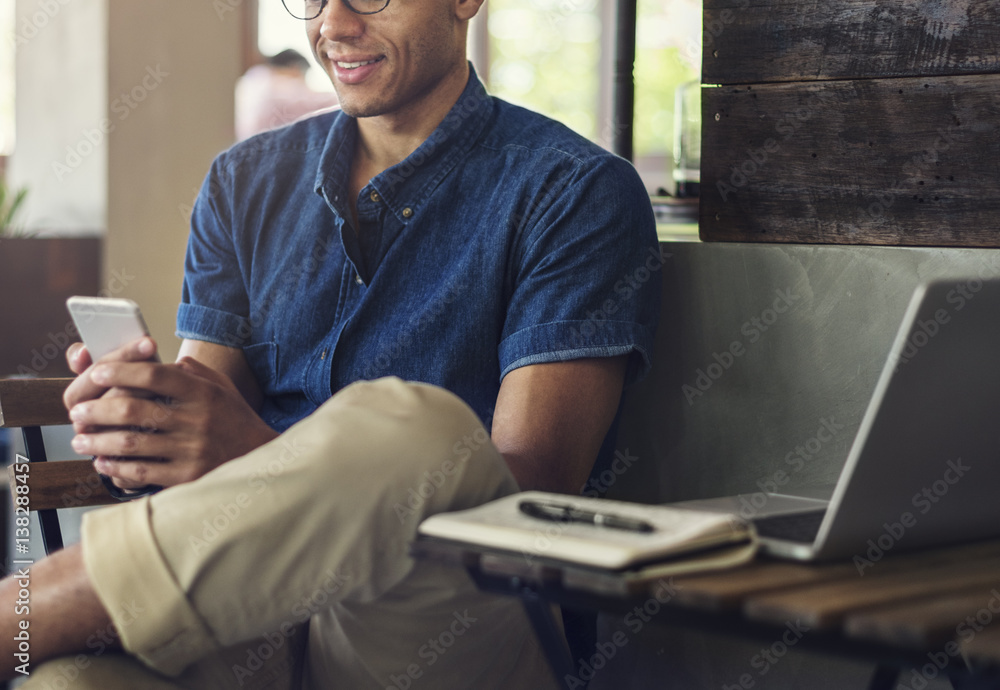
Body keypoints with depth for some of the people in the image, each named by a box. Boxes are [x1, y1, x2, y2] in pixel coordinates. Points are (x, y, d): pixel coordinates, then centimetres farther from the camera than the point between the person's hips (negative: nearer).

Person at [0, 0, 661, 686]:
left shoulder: (577, 192, 1)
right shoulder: (244, 182, 18)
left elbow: (532, 484, -11)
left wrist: (265, 455, -25)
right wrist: (135, 419, -14)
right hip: (248, 596, 1)